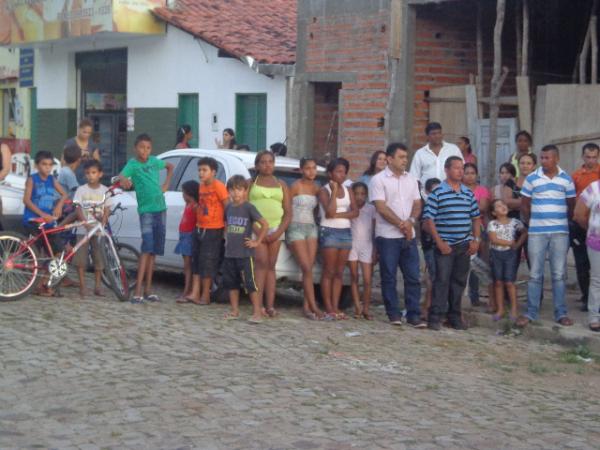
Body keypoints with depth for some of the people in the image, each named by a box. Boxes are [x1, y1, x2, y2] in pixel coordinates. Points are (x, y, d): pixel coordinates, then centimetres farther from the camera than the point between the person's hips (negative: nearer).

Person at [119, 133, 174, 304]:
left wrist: (166, 184, 16)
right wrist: (124, 180, -47)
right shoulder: (133, 164, -5)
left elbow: (170, 166, 29)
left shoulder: (154, 161, 10)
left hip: (160, 209, 5)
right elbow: (122, 175, -24)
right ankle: (138, 291, -19)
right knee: (146, 249, -16)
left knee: (153, 252, 8)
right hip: (146, 210, -5)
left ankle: (148, 289, 15)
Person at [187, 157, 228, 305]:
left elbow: (227, 207, -14)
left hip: (213, 230, -8)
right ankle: (195, 293, 10)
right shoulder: (201, 186, 10)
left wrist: (226, 229, -15)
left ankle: (205, 296, 6)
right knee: (196, 261, 7)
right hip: (200, 229, 8)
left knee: (207, 262, -2)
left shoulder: (218, 186, -12)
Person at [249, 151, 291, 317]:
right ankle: (258, 305, -16)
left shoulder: (281, 185, 14)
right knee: (262, 263, -13)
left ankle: (270, 306, 2)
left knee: (271, 266, 4)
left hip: (276, 229, 3)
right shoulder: (251, 183, 9)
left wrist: (278, 232, -6)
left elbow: (288, 212, 8)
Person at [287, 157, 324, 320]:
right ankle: (314, 307, -13)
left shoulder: (317, 188, 11)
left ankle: (306, 306, 0)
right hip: (296, 228, -5)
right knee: (307, 269, -11)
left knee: (309, 269, -1)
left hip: (312, 228, 5)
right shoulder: (296, 186, -4)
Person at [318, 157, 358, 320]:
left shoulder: (348, 191, 13)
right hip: (329, 231, -5)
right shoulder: (324, 190, -1)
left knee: (339, 272, 4)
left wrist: (339, 214, -11)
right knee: (329, 271, -5)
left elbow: (355, 212, 2)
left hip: (346, 232, 5)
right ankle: (329, 308, -6)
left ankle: (336, 307, 5)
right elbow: (329, 212, -15)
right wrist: (334, 191, -10)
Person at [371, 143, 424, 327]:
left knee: (413, 276, 1)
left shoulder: (411, 179, 13)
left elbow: (417, 204, 11)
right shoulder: (379, 179, -4)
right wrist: (401, 224, -12)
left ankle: (414, 314, 5)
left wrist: (411, 221, -9)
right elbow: (381, 208, -11)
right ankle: (393, 314, 9)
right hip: (387, 236, -4)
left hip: (409, 236, 5)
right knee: (389, 277, 1)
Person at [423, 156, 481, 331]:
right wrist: (439, 243, -13)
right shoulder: (437, 193, -6)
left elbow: (476, 218, 16)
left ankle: (455, 316, 19)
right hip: (445, 246, -5)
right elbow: (429, 220, -8)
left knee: (459, 281, 10)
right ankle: (434, 317, -1)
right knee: (442, 281, -6)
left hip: (464, 245, 5)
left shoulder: (468, 193, 10)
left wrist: (476, 240, 4)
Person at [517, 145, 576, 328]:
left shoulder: (566, 179, 3)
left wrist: (564, 223, 8)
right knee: (535, 274, 2)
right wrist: (530, 223, 8)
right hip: (536, 232, 0)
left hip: (560, 232, 0)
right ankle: (531, 312, 8)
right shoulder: (531, 179, 0)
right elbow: (525, 205, 7)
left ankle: (561, 313, 9)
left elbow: (571, 206, 10)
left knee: (559, 274, 3)